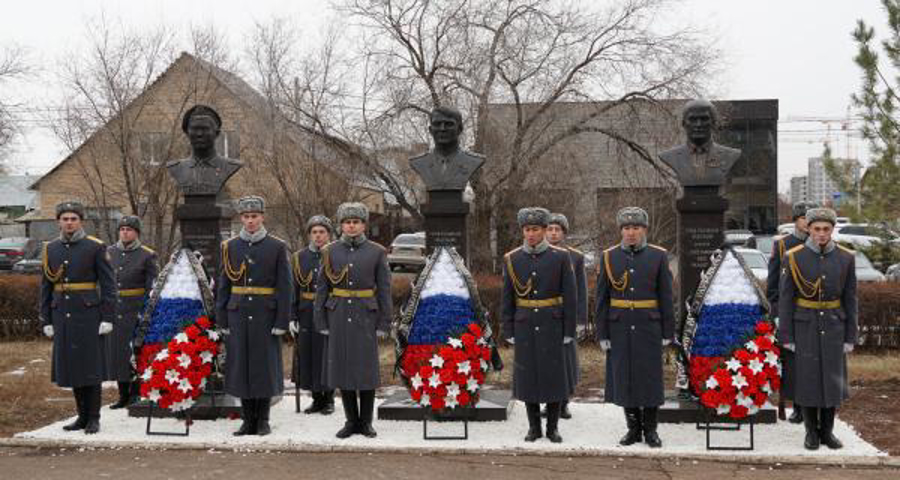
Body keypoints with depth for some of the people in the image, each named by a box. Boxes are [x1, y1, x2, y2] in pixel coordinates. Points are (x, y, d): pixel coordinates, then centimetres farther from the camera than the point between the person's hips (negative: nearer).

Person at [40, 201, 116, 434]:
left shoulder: (95, 247, -3)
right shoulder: (51, 249, 9)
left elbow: (108, 284, -5)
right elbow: (46, 287, 13)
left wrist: (107, 318, -10)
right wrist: (46, 320, 9)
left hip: (89, 316, -4)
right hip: (63, 317, 4)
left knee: (91, 367, -1)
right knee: (70, 367, 8)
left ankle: (93, 419, 6)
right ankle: (82, 416, 19)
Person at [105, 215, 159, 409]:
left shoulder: (147, 255, -2)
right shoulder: (109, 252, 10)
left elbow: (153, 288, -5)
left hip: (136, 312, -4)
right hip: (113, 311, 4)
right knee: (116, 352, 7)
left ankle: (136, 394, 8)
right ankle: (123, 395, 18)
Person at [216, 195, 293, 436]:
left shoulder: (277, 247, -1)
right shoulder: (230, 247, 6)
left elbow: (285, 287, -4)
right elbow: (223, 286, 8)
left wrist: (282, 322, -9)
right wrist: (222, 320, 3)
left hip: (266, 316, -2)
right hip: (238, 315, 2)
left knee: (266, 366, 1)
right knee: (241, 366, 4)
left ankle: (263, 420, 13)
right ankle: (248, 420, 14)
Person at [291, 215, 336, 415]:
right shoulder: (300, 257, 7)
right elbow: (294, 290, 7)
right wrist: (292, 317, 1)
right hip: (307, 315, 3)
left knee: (328, 355, -1)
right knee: (308, 355, 5)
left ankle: (329, 399, 12)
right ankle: (317, 398, 17)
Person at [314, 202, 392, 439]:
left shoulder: (377, 252, -1)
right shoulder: (330, 252, 3)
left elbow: (384, 290, -1)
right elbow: (322, 289, 4)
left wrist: (384, 324, -6)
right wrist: (321, 322, -1)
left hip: (365, 316, -1)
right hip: (338, 316, 2)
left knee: (367, 369, -1)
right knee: (342, 368, 4)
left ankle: (366, 422, 12)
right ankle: (351, 421, 14)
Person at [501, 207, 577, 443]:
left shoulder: (560, 257, -4)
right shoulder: (512, 259, 1)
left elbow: (570, 297, -3)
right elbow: (507, 298, 4)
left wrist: (569, 331, -6)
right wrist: (508, 331, 1)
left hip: (552, 326, -1)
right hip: (524, 327, 2)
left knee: (554, 375, 1)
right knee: (527, 374, 4)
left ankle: (553, 427, 13)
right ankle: (534, 427, 16)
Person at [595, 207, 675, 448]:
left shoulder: (658, 256, 0)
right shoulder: (609, 257, 3)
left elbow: (666, 297, 1)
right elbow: (602, 299, 3)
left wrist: (668, 332, -2)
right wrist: (602, 334, 0)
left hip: (649, 328, -1)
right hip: (620, 330, 1)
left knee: (650, 377, 2)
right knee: (624, 378, 5)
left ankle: (650, 429, 14)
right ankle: (633, 428, 17)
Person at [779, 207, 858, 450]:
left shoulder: (846, 258, -5)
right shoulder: (794, 257, -11)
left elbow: (850, 299, 0)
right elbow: (785, 299, -7)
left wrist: (850, 337, -1)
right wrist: (786, 337, -9)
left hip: (833, 326, 2)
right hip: (805, 326, -2)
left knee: (832, 380, 5)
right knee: (807, 379, 2)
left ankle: (827, 431, 20)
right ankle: (811, 432, 16)